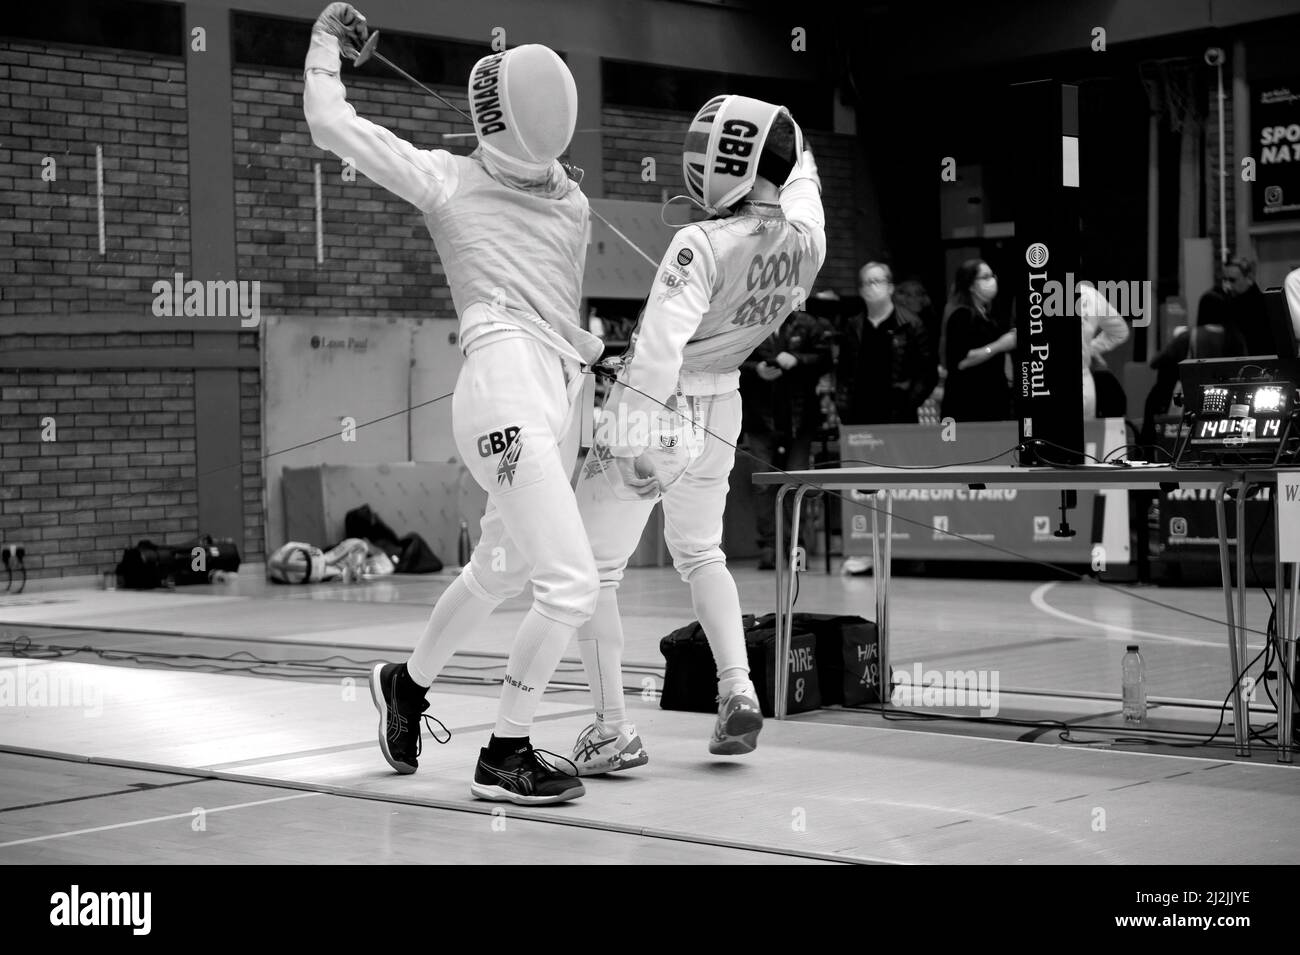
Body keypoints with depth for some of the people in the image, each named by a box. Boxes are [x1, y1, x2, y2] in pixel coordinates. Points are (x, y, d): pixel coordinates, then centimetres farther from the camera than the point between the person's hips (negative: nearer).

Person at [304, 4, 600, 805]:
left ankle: (409, 683, 45)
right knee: (572, 584, -14)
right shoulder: (449, 179, 1)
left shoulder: (570, 202, 16)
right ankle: (506, 756, -2)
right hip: (504, 388, -7)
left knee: (501, 571, 23)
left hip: (560, 396, 7)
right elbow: (331, 124, 3)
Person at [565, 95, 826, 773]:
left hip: (656, 412, -6)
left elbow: (661, 345, -33)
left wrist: (631, 431, -35)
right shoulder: (806, 240, -5)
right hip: (721, 411, 7)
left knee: (592, 569, 6)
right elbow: (800, 185, 19)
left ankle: (612, 730, 0)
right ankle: (737, 690, 13)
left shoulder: (705, 245, -25)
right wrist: (796, 152, 40)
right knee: (699, 553, 29)